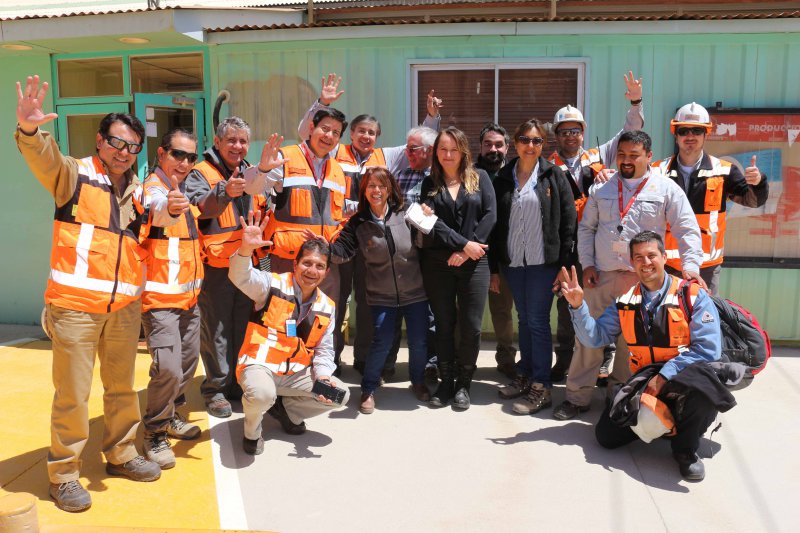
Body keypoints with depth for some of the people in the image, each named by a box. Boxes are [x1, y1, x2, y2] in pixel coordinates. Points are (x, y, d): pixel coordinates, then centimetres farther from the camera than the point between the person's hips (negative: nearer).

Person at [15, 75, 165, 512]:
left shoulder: (138, 192, 15)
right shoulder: (74, 174, 0)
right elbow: (43, 158, -20)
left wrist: (171, 211, 5)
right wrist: (29, 128, -41)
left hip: (124, 305, 5)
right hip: (75, 304, -5)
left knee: (122, 387, 15)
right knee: (72, 393, 0)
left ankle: (121, 454, 32)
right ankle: (63, 474, 16)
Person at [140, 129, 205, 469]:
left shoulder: (183, 191, 13)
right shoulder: (153, 188, -14)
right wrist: (170, 207, -62)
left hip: (189, 295, 9)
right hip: (160, 298, -9)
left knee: (187, 364, 17)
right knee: (168, 369, -15)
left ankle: (171, 417, 37)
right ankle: (155, 433, 6)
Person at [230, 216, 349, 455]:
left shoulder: (327, 307, 5)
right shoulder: (273, 285, -9)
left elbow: (324, 350, 9)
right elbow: (241, 277, -28)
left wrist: (323, 377, -10)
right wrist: (246, 249, -48)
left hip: (296, 373, 6)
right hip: (260, 365, -6)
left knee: (340, 396, -3)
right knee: (262, 395, -38)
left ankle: (284, 408, 20)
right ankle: (252, 431, 1)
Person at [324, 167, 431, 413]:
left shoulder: (405, 215, -5)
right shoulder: (358, 223, -2)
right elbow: (343, 250, -10)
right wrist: (326, 247, -28)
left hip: (415, 293, 1)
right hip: (382, 297, -1)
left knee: (419, 342, 8)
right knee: (382, 343, -5)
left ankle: (418, 381, 36)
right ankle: (368, 389, 18)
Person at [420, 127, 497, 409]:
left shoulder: (480, 178, 7)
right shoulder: (429, 183, 8)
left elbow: (490, 215, -3)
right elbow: (432, 221, -4)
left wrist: (465, 251, -11)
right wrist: (464, 244, -14)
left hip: (473, 262, -1)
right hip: (437, 264, 1)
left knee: (471, 327, -1)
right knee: (444, 325, 7)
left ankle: (463, 383, 16)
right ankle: (445, 381, 20)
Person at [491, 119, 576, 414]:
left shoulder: (553, 175, -1)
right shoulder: (503, 178, 8)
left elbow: (568, 220, -4)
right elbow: (496, 224, 8)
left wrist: (565, 263, -9)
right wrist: (493, 268, 7)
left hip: (542, 261, -4)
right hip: (512, 262, 4)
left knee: (538, 322, -3)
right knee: (524, 320, 13)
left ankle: (541, 388, 3)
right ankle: (524, 375, 24)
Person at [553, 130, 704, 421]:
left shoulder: (666, 189, 0)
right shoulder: (601, 188, 10)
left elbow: (688, 230, -1)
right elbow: (586, 227, 14)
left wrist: (691, 265, -14)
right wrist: (587, 264, 4)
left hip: (641, 280, -2)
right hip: (601, 276, 2)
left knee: (631, 341, 8)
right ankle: (577, 396, 13)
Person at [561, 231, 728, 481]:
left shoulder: (693, 296, -7)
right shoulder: (625, 302, 7)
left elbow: (708, 348, -14)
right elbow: (595, 337, 2)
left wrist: (664, 376, -20)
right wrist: (577, 305, -14)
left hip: (685, 377, -3)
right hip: (644, 381, 4)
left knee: (703, 388, -39)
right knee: (607, 435, -7)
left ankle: (685, 450, -9)